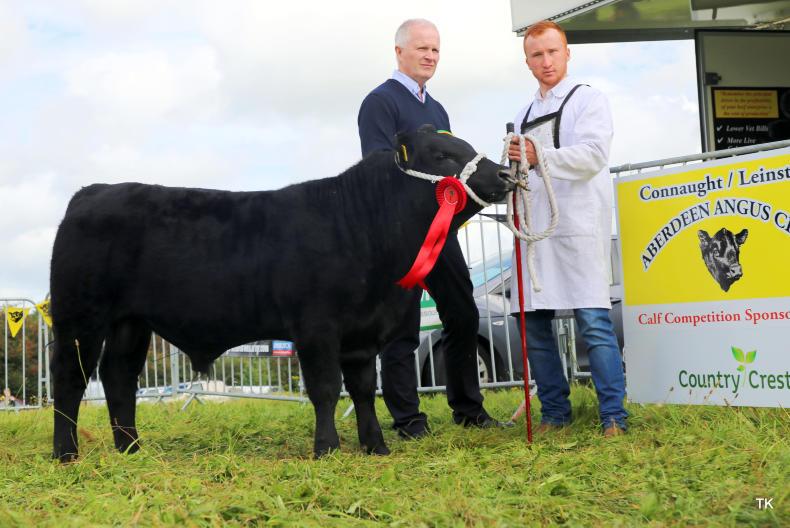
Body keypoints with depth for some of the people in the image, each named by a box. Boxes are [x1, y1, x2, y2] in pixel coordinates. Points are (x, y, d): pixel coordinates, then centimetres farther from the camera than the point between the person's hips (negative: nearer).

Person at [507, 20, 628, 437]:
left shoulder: (587, 100, 5)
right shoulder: (524, 116, 26)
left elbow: (594, 154, -12)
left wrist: (540, 158, -25)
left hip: (577, 226, -6)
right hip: (534, 228, 7)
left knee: (593, 322, -11)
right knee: (533, 325, 4)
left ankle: (614, 415, -7)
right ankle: (555, 412, 15)